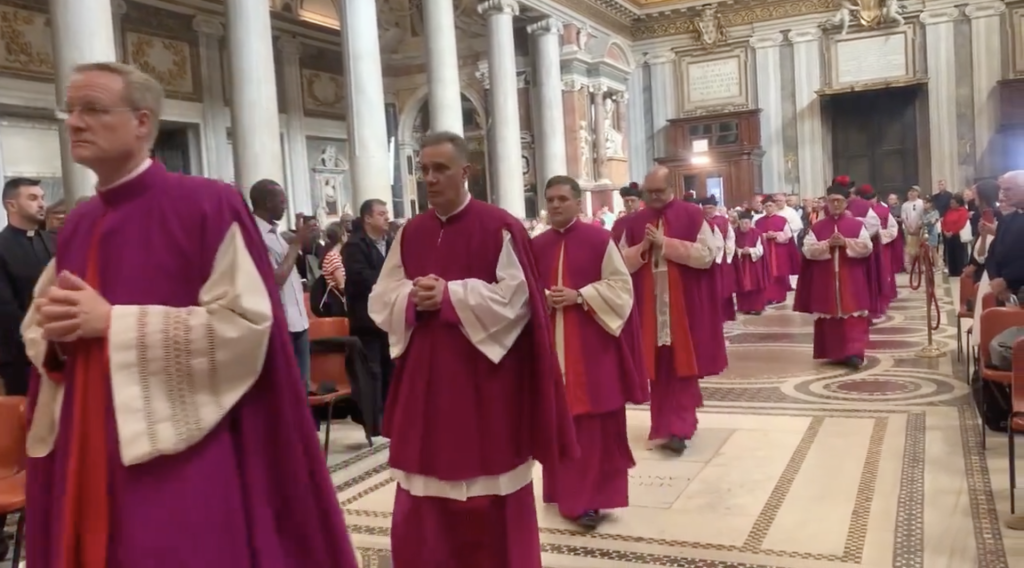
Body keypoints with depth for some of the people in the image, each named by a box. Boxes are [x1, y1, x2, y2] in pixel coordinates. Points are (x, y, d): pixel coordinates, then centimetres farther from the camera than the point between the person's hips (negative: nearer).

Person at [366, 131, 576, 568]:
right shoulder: (410, 233, 8)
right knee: (425, 489, 10)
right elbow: (381, 301, 9)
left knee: (489, 487, 7)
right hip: (424, 379, 5)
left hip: (485, 377, -5)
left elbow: (517, 298, -13)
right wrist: (413, 299, -13)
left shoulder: (499, 228, -8)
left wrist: (449, 295, -18)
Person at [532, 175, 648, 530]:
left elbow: (620, 285, -6)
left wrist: (579, 296, -16)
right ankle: (570, 491, 22)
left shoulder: (600, 239, -4)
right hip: (552, 345, 4)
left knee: (595, 421, -1)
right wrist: (542, 298, -7)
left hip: (593, 344, -4)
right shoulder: (537, 246, 9)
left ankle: (593, 496, 8)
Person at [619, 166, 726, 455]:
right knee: (658, 366, 7)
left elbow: (707, 254, -12)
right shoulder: (635, 222, 8)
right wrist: (643, 246, -12)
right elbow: (622, 263, 7)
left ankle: (678, 427, -4)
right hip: (650, 306, 4)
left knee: (682, 365, -3)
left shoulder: (692, 215, -3)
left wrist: (665, 243, -17)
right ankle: (666, 424, 20)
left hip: (685, 306, -3)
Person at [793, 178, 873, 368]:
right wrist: (827, 244, -16)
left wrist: (845, 243, -17)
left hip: (850, 281, -1)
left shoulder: (857, 225, 3)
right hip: (825, 282, 1)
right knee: (830, 317, 6)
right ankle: (834, 353, 16)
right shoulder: (817, 227, 5)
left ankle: (853, 352, -9)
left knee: (852, 317, -6)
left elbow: (866, 247, -5)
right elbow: (808, 250, -4)